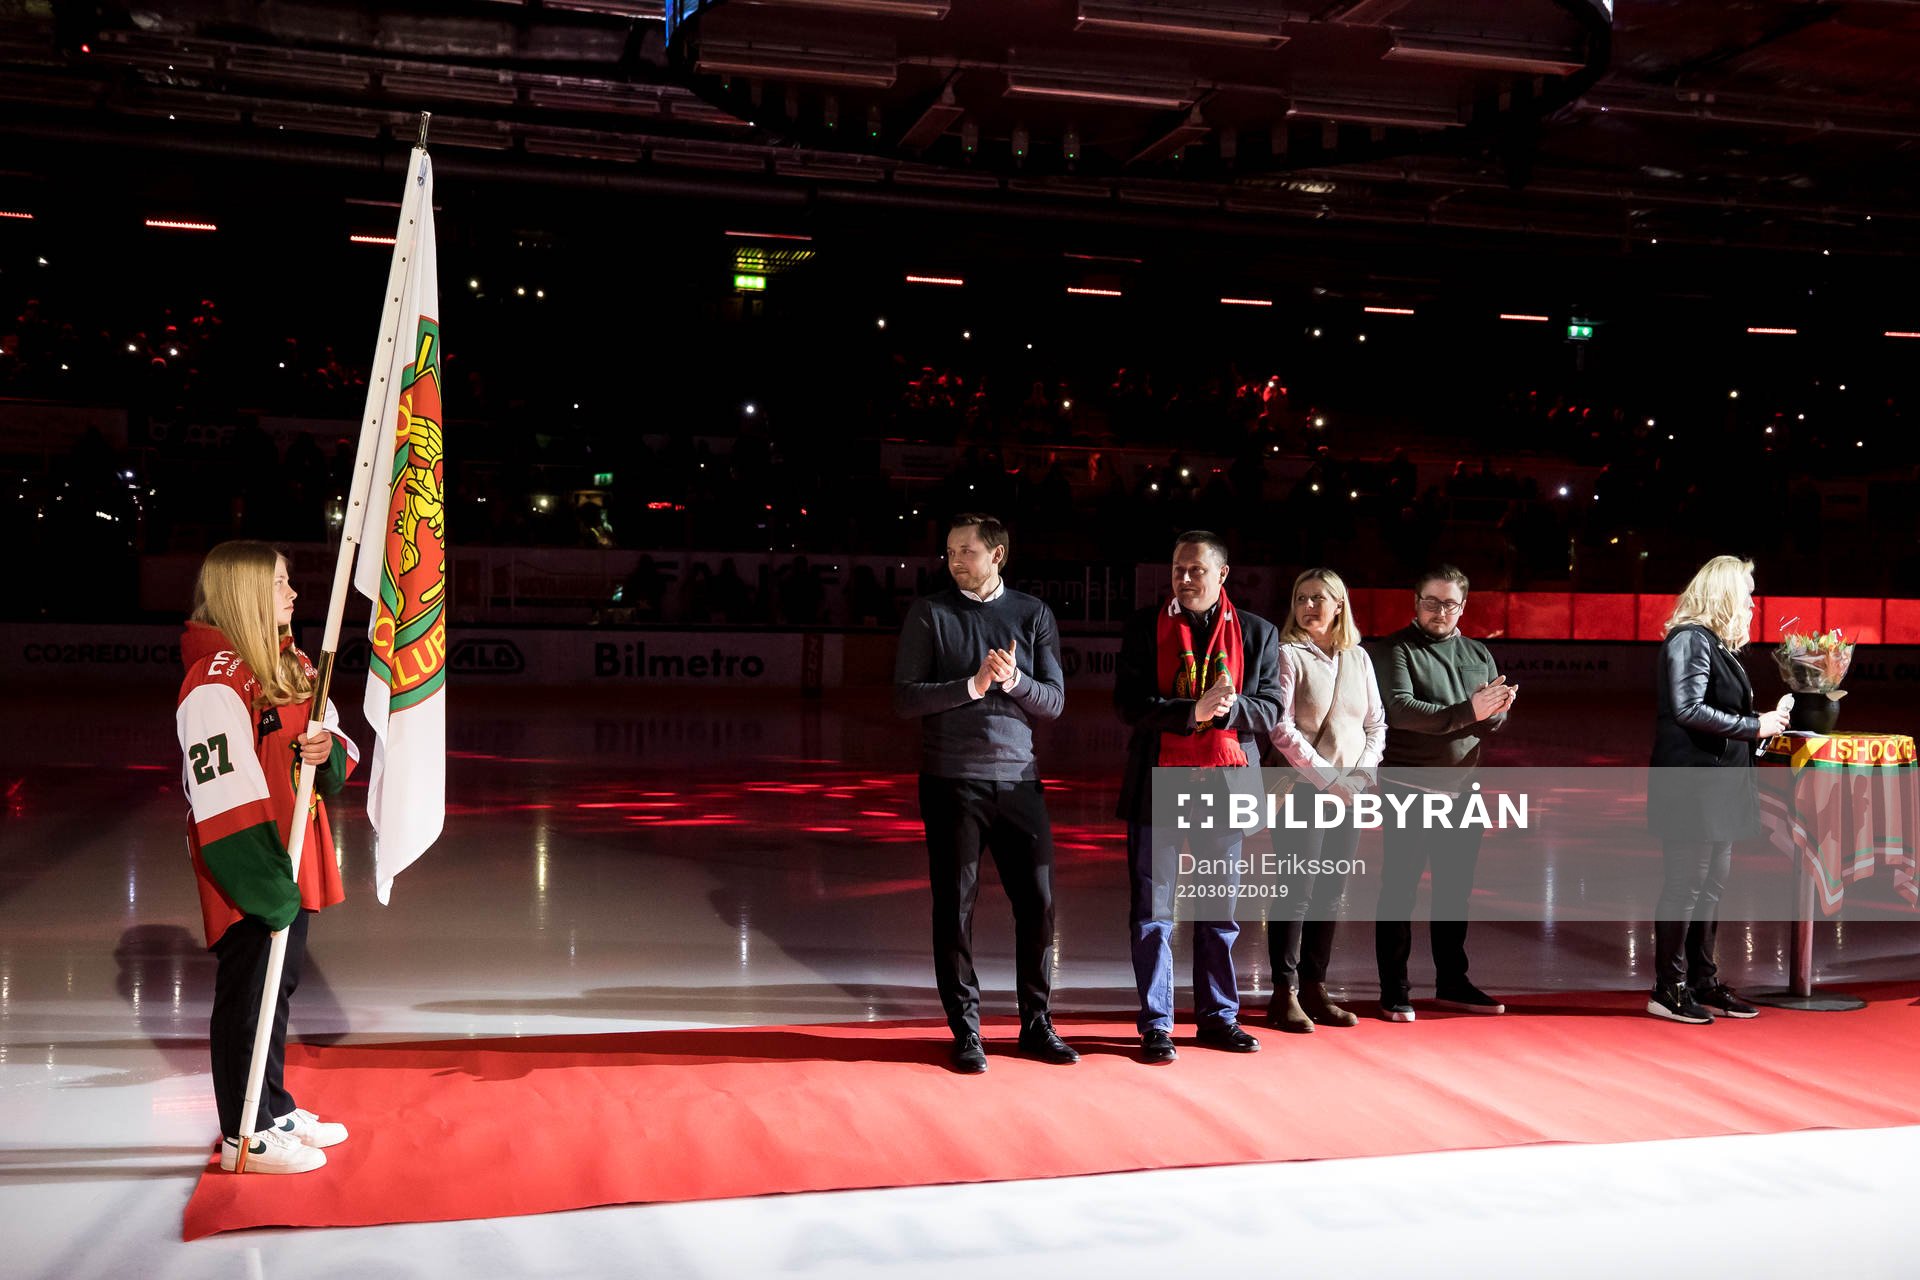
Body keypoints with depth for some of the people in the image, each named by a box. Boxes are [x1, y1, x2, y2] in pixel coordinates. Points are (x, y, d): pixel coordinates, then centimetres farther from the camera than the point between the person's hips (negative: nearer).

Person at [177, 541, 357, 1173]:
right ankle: (245, 1136, 14)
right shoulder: (216, 681, -20)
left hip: (292, 861, 9)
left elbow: (338, 744, 17)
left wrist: (328, 751, -8)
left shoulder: (291, 665, 10)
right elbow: (224, 799, -25)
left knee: (279, 986, 19)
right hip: (245, 880, -9)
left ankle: (275, 1110, 34)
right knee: (247, 992, 2)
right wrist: (266, 883, -26)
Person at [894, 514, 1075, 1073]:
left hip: (1018, 780, 2)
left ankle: (1037, 1025, 17)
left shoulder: (1033, 614, 7)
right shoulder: (929, 612, 1)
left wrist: (1014, 681, -15)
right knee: (955, 907, 3)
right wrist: (972, 686, -16)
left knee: (1038, 902, 3)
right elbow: (905, 699, -5)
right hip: (952, 781, -2)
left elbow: (1054, 701, 4)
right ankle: (966, 1031, 13)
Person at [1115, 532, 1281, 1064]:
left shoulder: (1256, 634, 6)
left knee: (1220, 910, 11)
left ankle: (1218, 1016, 23)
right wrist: (1193, 711, -19)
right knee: (1153, 912, 2)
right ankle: (1155, 1026, 9)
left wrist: (1228, 709, -18)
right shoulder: (1145, 627, 2)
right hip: (1158, 785, -1)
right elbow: (1129, 704, -6)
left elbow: (1271, 712, 2)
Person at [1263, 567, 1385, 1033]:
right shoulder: (1289, 654, -4)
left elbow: (1376, 723, 13)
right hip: (1301, 787, -5)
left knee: (1331, 893, 7)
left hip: (1349, 791, 5)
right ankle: (1285, 994, 0)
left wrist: (1362, 773, -3)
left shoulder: (1358, 658, 12)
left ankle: (1314, 988, 14)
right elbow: (1282, 727, -11)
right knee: (1298, 890, -6)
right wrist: (1326, 778, -13)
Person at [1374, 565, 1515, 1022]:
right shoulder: (1398, 650, -6)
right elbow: (1400, 709, -20)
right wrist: (1467, 712, -29)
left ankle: (1451, 982, 25)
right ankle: (1394, 991, 5)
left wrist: (1496, 709, -19)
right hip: (1409, 788, -6)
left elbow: (1494, 722, 6)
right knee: (1400, 890, -1)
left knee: (1455, 890, 13)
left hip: (1461, 789, 6)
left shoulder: (1478, 654, 12)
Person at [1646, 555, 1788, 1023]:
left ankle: (1703, 983, 22)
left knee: (1712, 886, 13)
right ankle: (1668, 990, 3)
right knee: (1687, 884, -5)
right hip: (1692, 785, -10)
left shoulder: (1717, 644, 16)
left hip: (1718, 786, 10)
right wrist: (1754, 727, -17)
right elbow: (1688, 709, -22)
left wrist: (1766, 719, 7)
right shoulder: (1690, 640, -13)